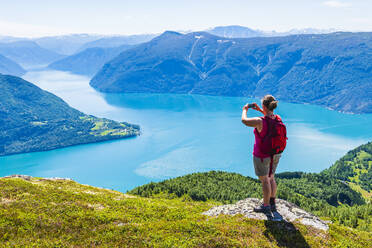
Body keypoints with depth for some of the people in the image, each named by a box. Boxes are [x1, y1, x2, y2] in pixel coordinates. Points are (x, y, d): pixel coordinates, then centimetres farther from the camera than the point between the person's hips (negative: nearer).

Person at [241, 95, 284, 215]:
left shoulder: (260, 122, -28)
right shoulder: (278, 119, -6)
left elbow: (244, 120, -16)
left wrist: (245, 109, 2)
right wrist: (259, 110, 17)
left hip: (262, 156, -7)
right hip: (275, 154, 7)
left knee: (264, 180, 7)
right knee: (271, 178, 21)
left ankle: (266, 206, 21)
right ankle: (272, 204, 33)